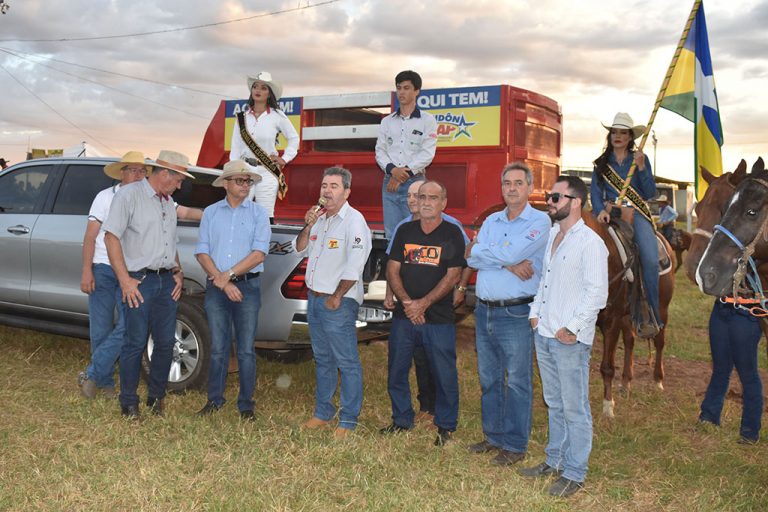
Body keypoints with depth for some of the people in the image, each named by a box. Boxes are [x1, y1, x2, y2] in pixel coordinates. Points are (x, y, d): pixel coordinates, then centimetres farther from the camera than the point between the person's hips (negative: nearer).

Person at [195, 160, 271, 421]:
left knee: (246, 350, 2)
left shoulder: (258, 213, 3)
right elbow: (202, 253, 2)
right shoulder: (211, 213, 9)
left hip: (248, 286, -1)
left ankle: (246, 404, 11)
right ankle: (214, 400, 20)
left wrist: (228, 275, -11)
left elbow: (258, 254, -7)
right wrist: (221, 281, -10)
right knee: (218, 348, 8)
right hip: (216, 288, 2)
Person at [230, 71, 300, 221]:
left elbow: (294, 138, 14)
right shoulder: (243, 117, 8)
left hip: (267, 171, -2)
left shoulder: (277, 116, 2)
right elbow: (235, 148, 8)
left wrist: (284, 159, 4)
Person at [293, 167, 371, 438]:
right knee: (322, 359, 17)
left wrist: (336, 297, -15)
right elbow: (300, 249, 15)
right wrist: (308, 227, -2)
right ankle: (323, 412, 28)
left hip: (338, 303, -8)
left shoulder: (354, 221, -13)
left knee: (347, 362, -3)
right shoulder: (319, 217, 13)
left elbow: (354, 266, -19)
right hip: (314, 298, 8)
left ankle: (348, 420, 4)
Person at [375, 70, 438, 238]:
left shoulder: (427, 120, 2)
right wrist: (392, 169, -12)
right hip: (390, 182, 4)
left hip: (415, 182, -4)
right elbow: (380, 151, 8)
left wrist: (405, 172, -12)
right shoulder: (387, 122, 14)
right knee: (391, 233, 5)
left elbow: (427, 153, -7)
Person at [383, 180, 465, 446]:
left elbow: (453, 275, -8)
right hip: (404, 315, 4)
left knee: (444, 373, 1)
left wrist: (423, 303, -14)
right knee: (396, 371, 10)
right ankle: (402, 420, 27)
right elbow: (392, 270, 5)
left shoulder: (452, 234, -2)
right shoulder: (405, 231, 9)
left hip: (439, 317, -4)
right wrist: (406, 302, -10)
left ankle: (445, 426, 17)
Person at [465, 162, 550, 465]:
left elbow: (510, 253, -20)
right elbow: (471, 258, -1)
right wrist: (508, 264, -15)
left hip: (516, 313, -6)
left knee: (517, 382, 2)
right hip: (484, 311, 6)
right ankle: (494, 435, 29)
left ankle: (515, 445, 13)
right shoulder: (492, 221, 13)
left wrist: (481, 250, -3)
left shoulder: (539, 221, -6)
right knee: (489, 380, 15)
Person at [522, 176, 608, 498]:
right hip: (544, 335, 8)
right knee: (554, 404, 18)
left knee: (574, 408, 2)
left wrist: (572, 329, -17)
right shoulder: (551, 236, 13)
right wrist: (535, 313, 9)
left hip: (570, 340, -8)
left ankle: (574, 474, 13)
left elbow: (597, 293, -17)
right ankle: (555, 461, 31)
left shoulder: (589, 242, -13)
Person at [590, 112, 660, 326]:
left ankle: (653, 313, -11)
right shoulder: (601, 163, 15)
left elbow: (650, 193, 3)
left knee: (651, 259, -21)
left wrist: (641, 167, -9)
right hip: (609, 213, 1)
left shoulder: (640, 159, 11)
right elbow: (595, 191, 6)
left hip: (636, 213, -1)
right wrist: (600, 210, -14)